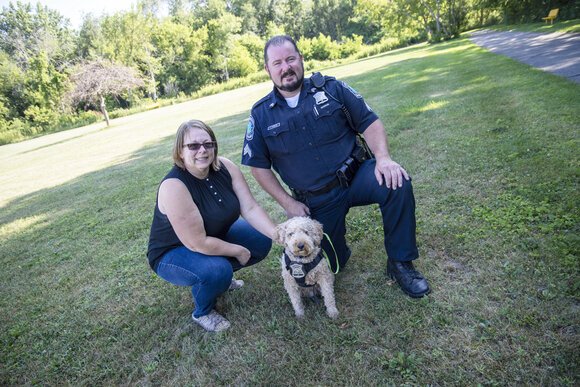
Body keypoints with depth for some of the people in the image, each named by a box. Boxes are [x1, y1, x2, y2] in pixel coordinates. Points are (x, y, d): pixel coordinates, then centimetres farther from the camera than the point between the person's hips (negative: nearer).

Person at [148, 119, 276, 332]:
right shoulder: (173, 186, -33)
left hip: (215, 236, 7)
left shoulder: (225, 167, -15)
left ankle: (220, 273, 18)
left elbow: (250, 208, -17)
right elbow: (197, 243, -32)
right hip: (173, 253, -6)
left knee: (261, 240, -5)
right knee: (216, 270, -33)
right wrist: (239, 251, -21)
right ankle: (203, 312, 1)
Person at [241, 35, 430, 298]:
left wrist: (383, 159, -21)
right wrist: (288, 203, -4)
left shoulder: (331, 88, -2)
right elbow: (259, 166, 2)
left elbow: (369, 123, -2)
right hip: (315, 201, 1)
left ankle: (400, 263, -11)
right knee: (330, 266, 3)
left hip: (355, 175, 0)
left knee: (397, 184, -31)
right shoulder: (261, 115, -1)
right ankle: (337, 246, 41)